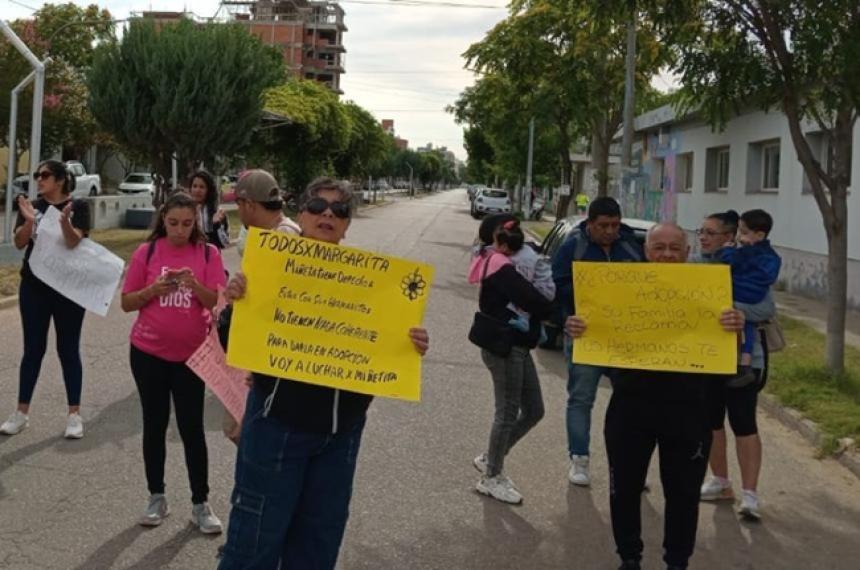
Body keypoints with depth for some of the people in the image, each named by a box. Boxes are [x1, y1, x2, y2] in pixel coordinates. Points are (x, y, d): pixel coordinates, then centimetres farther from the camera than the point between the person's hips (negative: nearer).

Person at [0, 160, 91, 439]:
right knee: (33, 349, 8)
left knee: (68, 350, 3)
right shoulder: (31, 206, 4)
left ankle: (74, 414, 9)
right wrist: (29, 221, -24)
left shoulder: (78, 207, -5)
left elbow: (74, 243, -17)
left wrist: (65, 221, -37)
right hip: (34, 287, 3)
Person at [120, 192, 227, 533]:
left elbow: (219, 302, -9)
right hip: (148, 352, 1)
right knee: (155, 424, 10)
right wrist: (154, 289, -18)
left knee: (192, 427, 2)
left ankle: (201, 504, 11)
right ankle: (156, 498, 22)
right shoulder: (146, 252, -2)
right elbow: (127, 303, 0)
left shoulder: (208, 254, -4)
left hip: (191, 354, -1)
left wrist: (195, 285, -26)